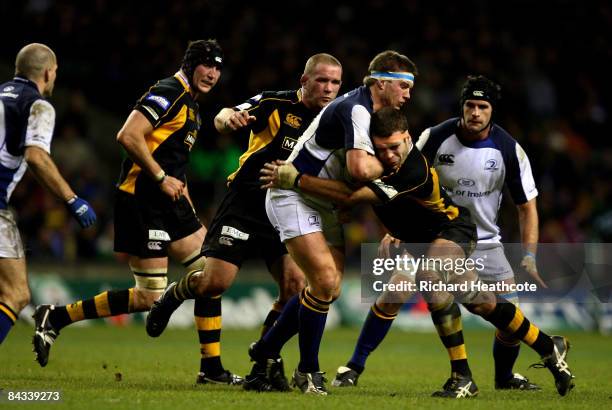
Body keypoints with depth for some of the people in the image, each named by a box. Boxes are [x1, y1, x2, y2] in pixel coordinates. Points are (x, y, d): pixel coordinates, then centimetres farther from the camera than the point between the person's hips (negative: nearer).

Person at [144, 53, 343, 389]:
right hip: (245, 206, -4)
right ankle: (173, 295, 24)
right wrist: (229, 118, -44)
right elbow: (222, 118, -20)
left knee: (296, 285, -14)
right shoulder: (276, 104, -10)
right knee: (216, 281, -11)